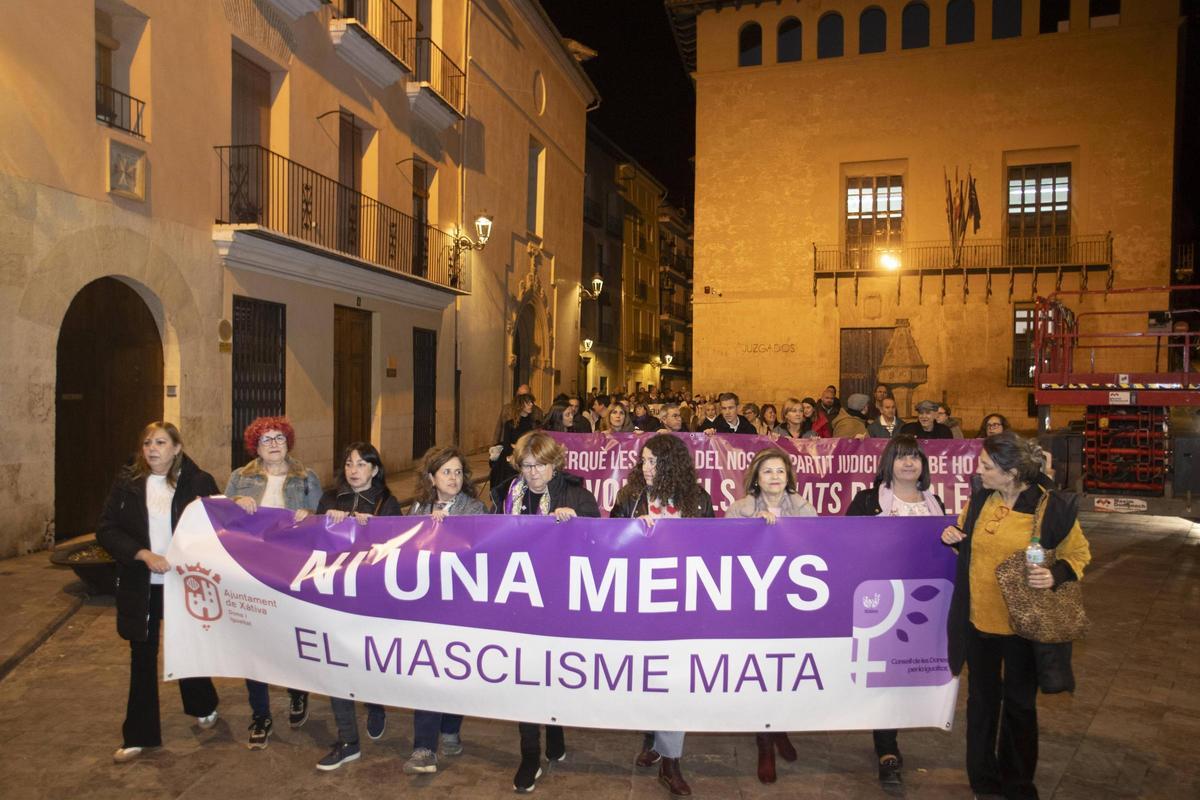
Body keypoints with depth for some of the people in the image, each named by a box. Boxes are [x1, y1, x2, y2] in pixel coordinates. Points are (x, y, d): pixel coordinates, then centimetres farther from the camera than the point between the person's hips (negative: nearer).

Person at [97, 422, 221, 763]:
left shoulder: (199, 482, -7)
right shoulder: (127, 483, -2)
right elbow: (106, 530, -4)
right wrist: (144, 554, -17)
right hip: (141, 585, 2)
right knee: (142, 657, 10)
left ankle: (204, 708, 40)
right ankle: (139, 735, 23)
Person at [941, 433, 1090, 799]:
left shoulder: (1053, 506, -16)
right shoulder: (980, 497, -3)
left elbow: (1077, 553, -4)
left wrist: (1056, 575, -23)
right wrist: (953, 537, -9)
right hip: (978, 618, 4)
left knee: (1020, 704, 14)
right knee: (982, 699, 17)